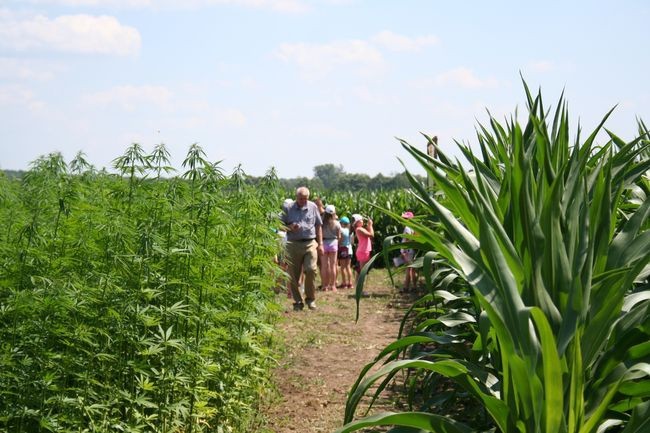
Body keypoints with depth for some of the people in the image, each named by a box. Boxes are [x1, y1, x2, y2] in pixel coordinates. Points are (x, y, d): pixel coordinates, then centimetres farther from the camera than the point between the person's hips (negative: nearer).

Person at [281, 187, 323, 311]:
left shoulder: (313, 207, 7)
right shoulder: (289, 209, 3)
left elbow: (318, 226, 13)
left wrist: (320, 243, 8)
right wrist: (290, 227, -13)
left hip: (310, 243, 0)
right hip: (293, 244, 0)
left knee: (311, 270, -13)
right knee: (293, 275, 2)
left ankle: (310, 299, 5)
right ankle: (298, 302, 14)